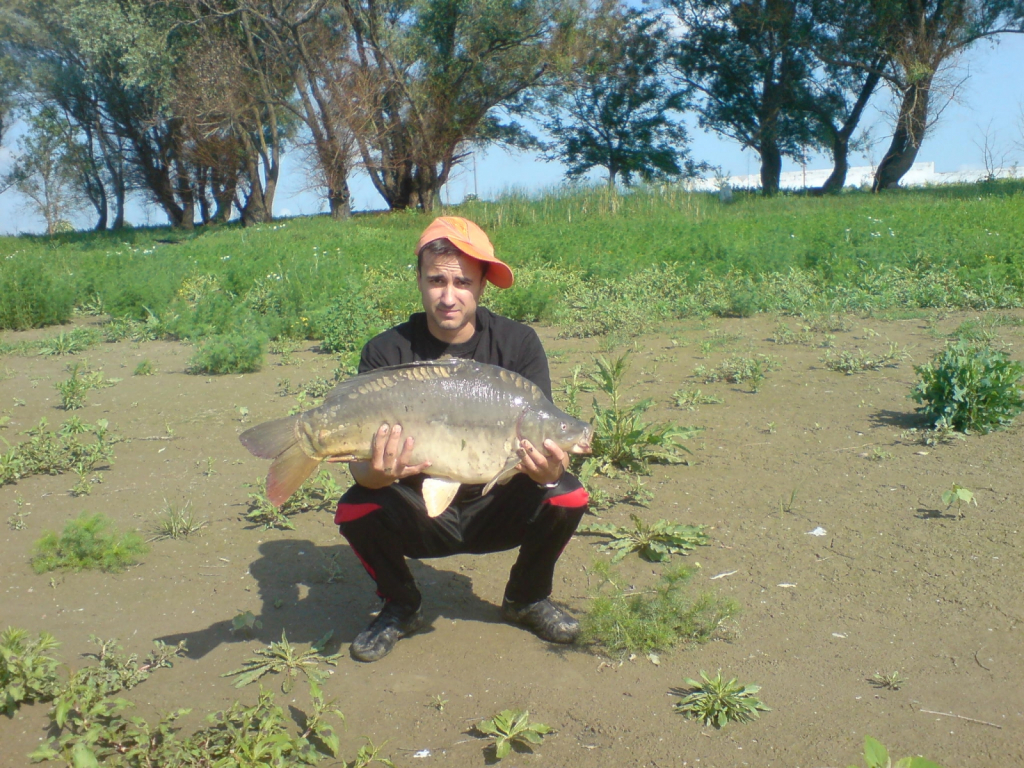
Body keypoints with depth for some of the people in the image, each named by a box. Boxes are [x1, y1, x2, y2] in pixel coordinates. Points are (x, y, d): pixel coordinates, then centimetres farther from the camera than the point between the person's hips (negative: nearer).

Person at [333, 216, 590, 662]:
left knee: (568, 496, -25)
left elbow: (542, 438, -16)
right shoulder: (386, 353, -12)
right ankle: (400, 608, 5)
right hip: (419, 518, 0)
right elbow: (360, 468, -17)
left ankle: (527, 599, 7)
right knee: (355, 511, -28)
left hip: (495, 509, 1)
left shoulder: (518, 344, -10)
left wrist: (546, 471, -40)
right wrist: (376, 473, -42)